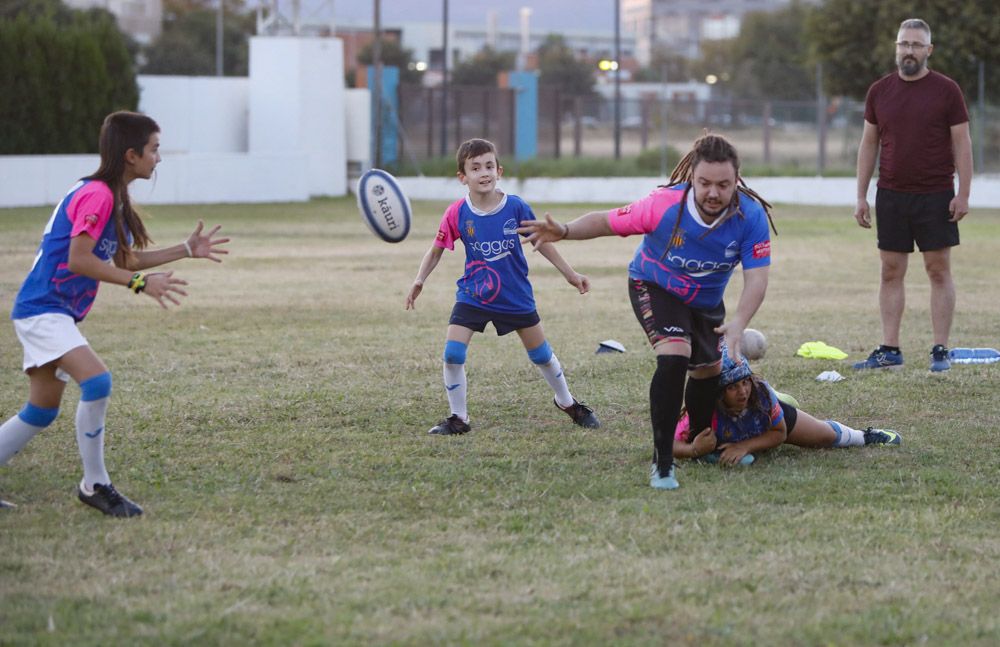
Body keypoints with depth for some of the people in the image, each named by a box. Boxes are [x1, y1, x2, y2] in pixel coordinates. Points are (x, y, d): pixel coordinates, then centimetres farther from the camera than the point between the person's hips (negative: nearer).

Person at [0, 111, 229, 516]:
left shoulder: (112, 197, 13)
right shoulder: (95, 195, -18)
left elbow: (124, 260, 21)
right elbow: (78, 259, -25)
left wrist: (187, 250, 16)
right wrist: (141, 283, -25)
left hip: (56, 313, 11)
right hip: (42, 310, -11)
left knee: (43, 410, 15)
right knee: (97, 381, -24)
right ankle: (94, 485, -16)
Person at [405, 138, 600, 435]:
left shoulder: (516, 207, -14)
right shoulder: (457, 214, -14)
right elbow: (437, 249, -2)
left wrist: (570, 274, 6)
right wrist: (419, 281, -17)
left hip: (516, 296, 0)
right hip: (472, 296, 0)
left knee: (542, 354, 12)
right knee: (452, 354, -13)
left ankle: (568, 402, 37)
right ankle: (458, 418, 3)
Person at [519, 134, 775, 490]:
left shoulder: (752, 216, -30)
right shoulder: (665, 205, -36)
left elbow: (756, 277, -32)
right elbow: (606, 221, -26)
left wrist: (739, 323, -49)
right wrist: (565, 231, -43)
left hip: (706, 300, 4)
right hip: (655, 287, -4)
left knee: (708, 369, 21)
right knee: (674, 355, -28)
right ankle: (662, 461, -20)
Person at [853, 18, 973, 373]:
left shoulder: (946, 90, -3)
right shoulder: (879, 91, 6)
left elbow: (962, 143, -3)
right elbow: (868, 144, 11)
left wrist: (963, 194, -9)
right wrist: (861, 197, 7)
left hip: (935, 197, -3)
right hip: (891, 196, 3)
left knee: (939, 271, -1)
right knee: (891, 272, 4)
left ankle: (941, 351, 2)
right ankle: (889, 350, 7)